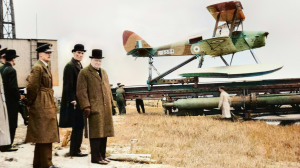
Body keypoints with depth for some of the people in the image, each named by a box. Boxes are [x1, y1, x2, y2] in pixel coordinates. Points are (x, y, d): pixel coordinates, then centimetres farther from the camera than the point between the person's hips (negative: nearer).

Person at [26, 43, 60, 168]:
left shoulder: (46, 67, 17)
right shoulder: (38, 67, -13)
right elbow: (32, 87, -19)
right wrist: (31, 102, -10)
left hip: (48, 105, 10)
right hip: (42, 105, -10)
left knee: (42, 135, 14)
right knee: (45, 134, -7)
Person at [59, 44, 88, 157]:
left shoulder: (79, 66, 16)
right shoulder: (70, 66, -12)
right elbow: (68, 85, -17)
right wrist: (72, 100, -21)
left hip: (80, 101, 9)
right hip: (74, 101, -9)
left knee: (78, 126, 12)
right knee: (77, 126, -4)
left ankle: (75, 150, 20)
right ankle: (74, 151, 4)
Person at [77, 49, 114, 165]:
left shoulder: (104, 72, 21)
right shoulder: (84, 73, -3)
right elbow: (82, 91, -9)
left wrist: (111, 102, 14)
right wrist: (86, 107, -15)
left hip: (106, 108, 7)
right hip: (95, 108, -7)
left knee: (104, 132, 11)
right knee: (96, 133, -3)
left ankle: (102, 155, 21)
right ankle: (96, 157, 4)